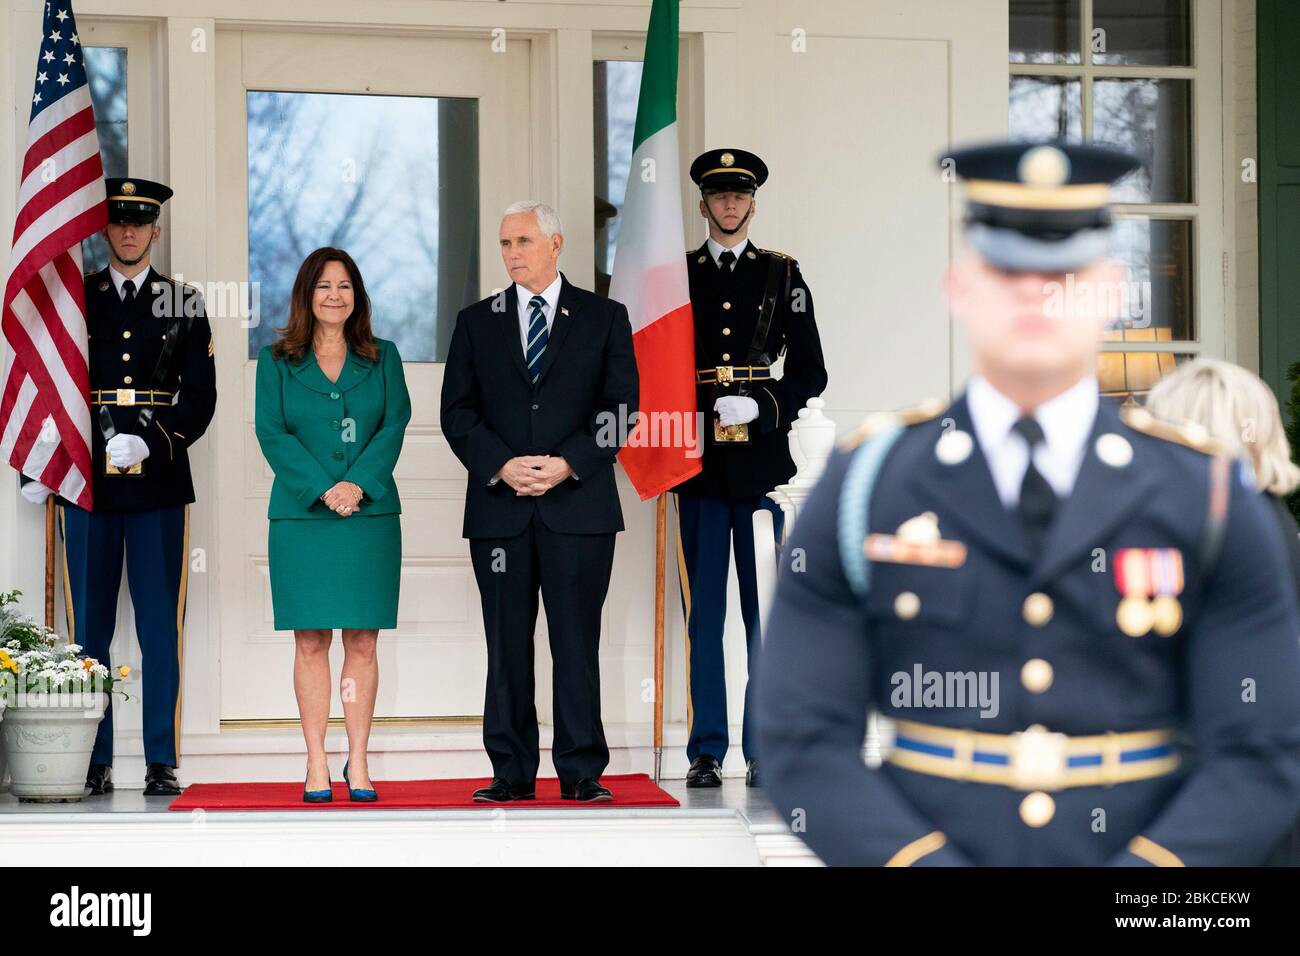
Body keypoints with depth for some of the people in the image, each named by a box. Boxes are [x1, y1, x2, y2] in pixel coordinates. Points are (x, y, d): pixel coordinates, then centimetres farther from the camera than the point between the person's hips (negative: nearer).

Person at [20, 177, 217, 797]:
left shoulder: (185, 304, 9)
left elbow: (201, 397, 3)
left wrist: (150, 442, -11)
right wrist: (36, 469, 4)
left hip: (160, 485, 0)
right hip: (88, 484, 1)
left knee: (161, 628, 1)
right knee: (89, 627, 3)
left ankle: (163, 763, 5)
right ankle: (94, 763, 9)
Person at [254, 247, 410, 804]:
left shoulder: (382, 358, 11)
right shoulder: (276, 361, 7)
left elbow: (394, 425, 2)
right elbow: (272, 434, -1)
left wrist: (358, 484, -14)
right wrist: (324, 490, -13)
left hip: (371, 515, 1)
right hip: (301, 517, -1)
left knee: (362, 642, 1)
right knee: (311, 642, 0)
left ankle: (357, 762, 5)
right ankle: (316, 764, 3)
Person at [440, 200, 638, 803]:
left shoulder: (604, 318, 8)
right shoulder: (476, 322, 12)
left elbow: (620, 407, 1)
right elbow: (457, 412, 6)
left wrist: (566, 463, -11)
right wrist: (502, 466, -10)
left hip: (578, 502, -2)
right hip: (500, 505, 2)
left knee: (577, 641, -1)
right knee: (507, 645, 3)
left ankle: (581, 773, 3)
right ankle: (512, 773, 7)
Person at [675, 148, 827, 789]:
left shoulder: (783, 277, 8)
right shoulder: (676, 276, 10)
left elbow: (810, 372, 6)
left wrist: (760, 408, -10)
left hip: (762, 460, -1)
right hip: (700, 468, 1)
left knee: (765, 612, 1)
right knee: (704, 613, 2)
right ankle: (706, 753, 6)